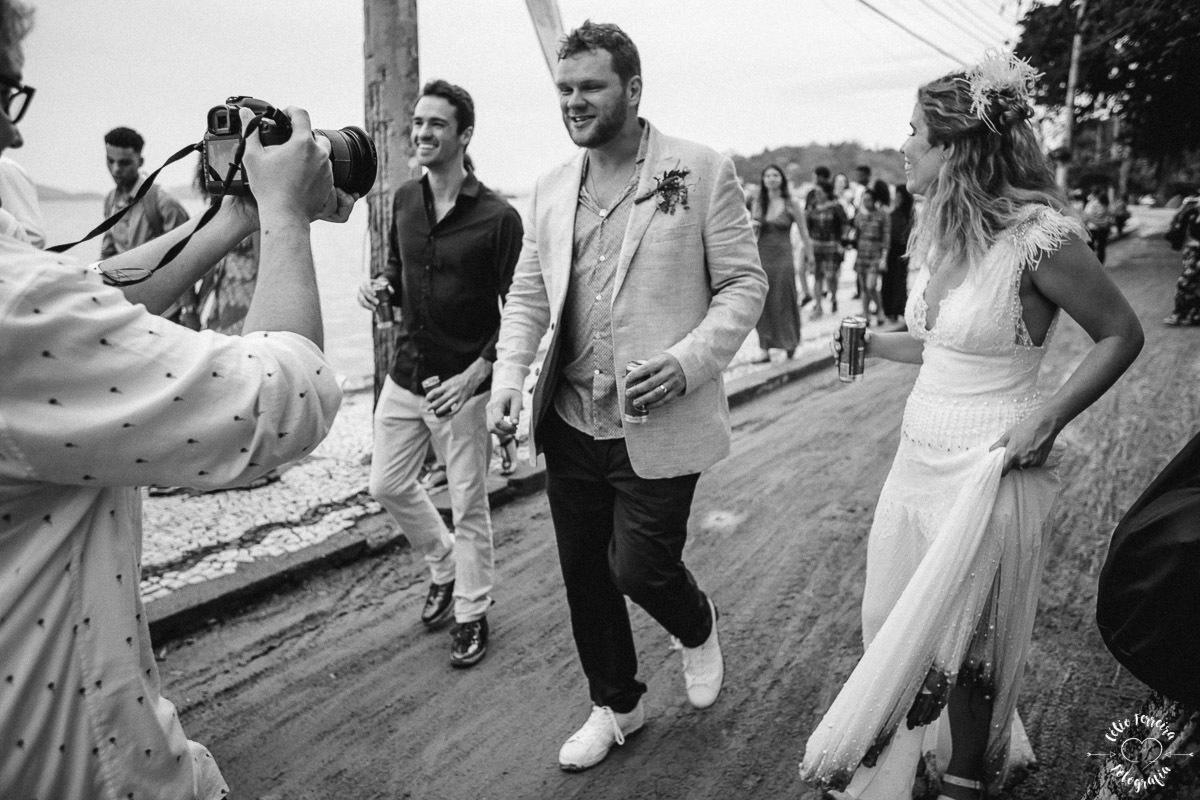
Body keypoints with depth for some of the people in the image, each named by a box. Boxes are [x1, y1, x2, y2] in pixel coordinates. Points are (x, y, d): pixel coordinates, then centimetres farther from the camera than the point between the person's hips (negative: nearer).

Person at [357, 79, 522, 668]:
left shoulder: (498, 217, -14)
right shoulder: (404, 201, 5)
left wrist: (477, 370, -21)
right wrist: (380, 287, -3)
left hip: (463, 384, -6)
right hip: (405, 375, 6)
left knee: (468, 506, 5)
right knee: (387, 486, 14)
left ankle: (472, 613, 24)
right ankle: (445, 566, 39)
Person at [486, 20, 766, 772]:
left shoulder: (703, 170, -6)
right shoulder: (551, 189, 9)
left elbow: (745, 284, -6)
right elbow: (527, 295, 12)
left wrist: (688, 362, -21)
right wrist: (510, 378, -4)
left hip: (656, 424, -5)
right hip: (569, 422, 5)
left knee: (640, 570, -1)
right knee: (585, 575, 14)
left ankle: (698, 629, 36)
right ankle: (616, 705, 39)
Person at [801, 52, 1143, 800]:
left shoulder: (1038, 236, -18)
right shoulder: (944, 233, 5)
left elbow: (1122, 333, -8)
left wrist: (1052, 416, -18)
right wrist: (876, 344, 5)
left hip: (987, 471, -7)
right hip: (918, 458, 7)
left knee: (964, 645, 9)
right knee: (894, 622, 16)